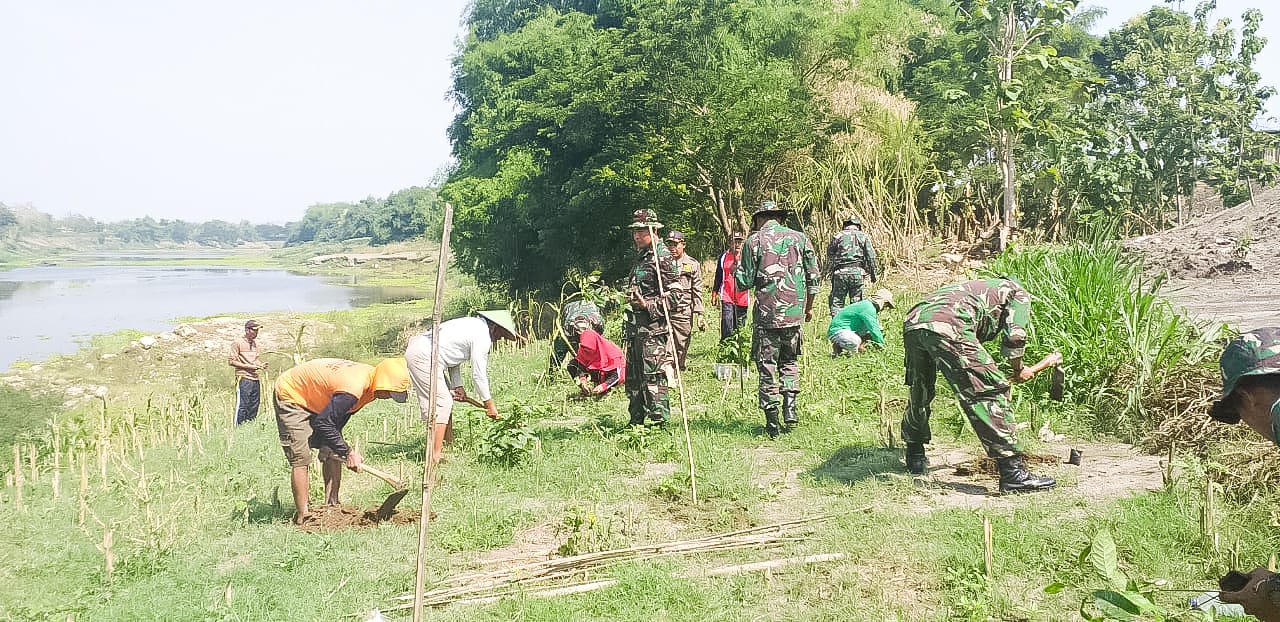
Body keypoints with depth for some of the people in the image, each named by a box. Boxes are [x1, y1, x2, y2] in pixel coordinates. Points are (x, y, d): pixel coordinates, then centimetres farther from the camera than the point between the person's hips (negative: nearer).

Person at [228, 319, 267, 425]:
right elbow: (231, 361, -7)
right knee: (242, 406, -8)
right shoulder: (238, 342, -5)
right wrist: (248, 366, -14)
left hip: (255, 379, 7)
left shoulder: (255, 342, 16)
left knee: (254, 406, 8)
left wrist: (261, 364, 4)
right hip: (243, 379, -7)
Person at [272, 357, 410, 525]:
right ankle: (302, 517, -7)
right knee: (301, 459, -13)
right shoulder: (353, 388, -38)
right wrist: (348, 452, -24)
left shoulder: (370, 375, -9)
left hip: (314, 400, 9)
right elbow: (323, 424, -31)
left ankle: (331, 505, 10)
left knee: (333, 453, 4)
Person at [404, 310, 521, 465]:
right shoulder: (483, 337, -11)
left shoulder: (473, 325, 19)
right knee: (441, 403, -10)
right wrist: (489, 404, 1)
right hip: (423, 357, -11)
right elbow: (478, 374, -9)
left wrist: (457, 386, 12)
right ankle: (435, 456, -11)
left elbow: (454, 359, 20)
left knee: (447, 400, 15)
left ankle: (446, 449, 19)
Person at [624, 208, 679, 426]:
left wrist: (648, 305, -25)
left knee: (653, 376, -9)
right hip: (635, 326, 10)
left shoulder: (663, 258, -10)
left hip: (653, 327, -10)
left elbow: (671, 295, -15)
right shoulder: (640, 258, 19)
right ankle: (636, 422, 21)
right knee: (633, 377, 13)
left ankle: (659, 422, -4)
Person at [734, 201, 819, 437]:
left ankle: (772, 422, 6)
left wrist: (737, 269, 18)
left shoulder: (754, 242, -3)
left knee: (767, 367, 5)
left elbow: (745, 282, -4)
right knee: (789, 361, 21)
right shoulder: (799, 238, 5)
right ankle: (789, 407, 3)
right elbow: (813, 276, 8)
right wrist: (809, 307, 21)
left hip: (766, 313, -3)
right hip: (794, 312, 3)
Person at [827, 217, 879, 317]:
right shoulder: (863, 236, 9)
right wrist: (873, 274, 9)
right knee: (856, 303, 7)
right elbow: (871, 257, 4)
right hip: (857, 272, 1)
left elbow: (829, 256, 10)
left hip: (840, 272, 0)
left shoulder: (837, 236, 9)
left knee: (836, 302, 3)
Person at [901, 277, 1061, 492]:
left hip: (912, 323, 8)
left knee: (920, 394, 27)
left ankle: (915, 458, 40)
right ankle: (1013, 473, -5)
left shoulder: (978, 289, 44)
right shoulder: (1018, 293, 25)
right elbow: (1014, 337, 10)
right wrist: (1019, 370, 28)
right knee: (992, 392, -3)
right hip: (947, 327, -8)